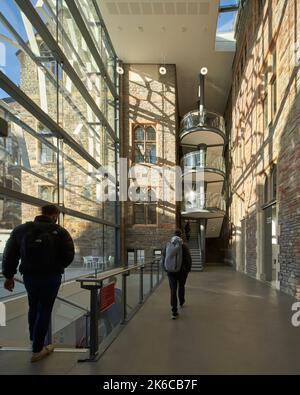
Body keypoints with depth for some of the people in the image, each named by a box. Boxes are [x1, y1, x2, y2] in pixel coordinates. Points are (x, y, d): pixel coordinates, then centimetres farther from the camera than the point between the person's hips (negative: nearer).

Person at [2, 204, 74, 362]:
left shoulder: (21, 229, 2)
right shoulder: (60, 232, -9)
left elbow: (9, 254, 3)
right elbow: (69, 256, -10)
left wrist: (9, 275, 11)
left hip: (29, 276, 4)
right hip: (51, 277, -4)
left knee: (33, 307, 25)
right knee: (44, 310, 7)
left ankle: (34, 339, 43)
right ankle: (37, 350, 13)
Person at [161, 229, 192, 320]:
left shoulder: (167, 245, -2)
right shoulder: (184, 246, -10)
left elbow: (163, 258, 4)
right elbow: (189, 259, -9)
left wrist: (166, 269, 17)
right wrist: (188, 269, 7)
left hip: (171, 271, 1)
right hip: (182, 271, -1)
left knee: (173, 291, 2)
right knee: (181, 287, 24)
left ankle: (174, 312, -6)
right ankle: (181, 302, 48)